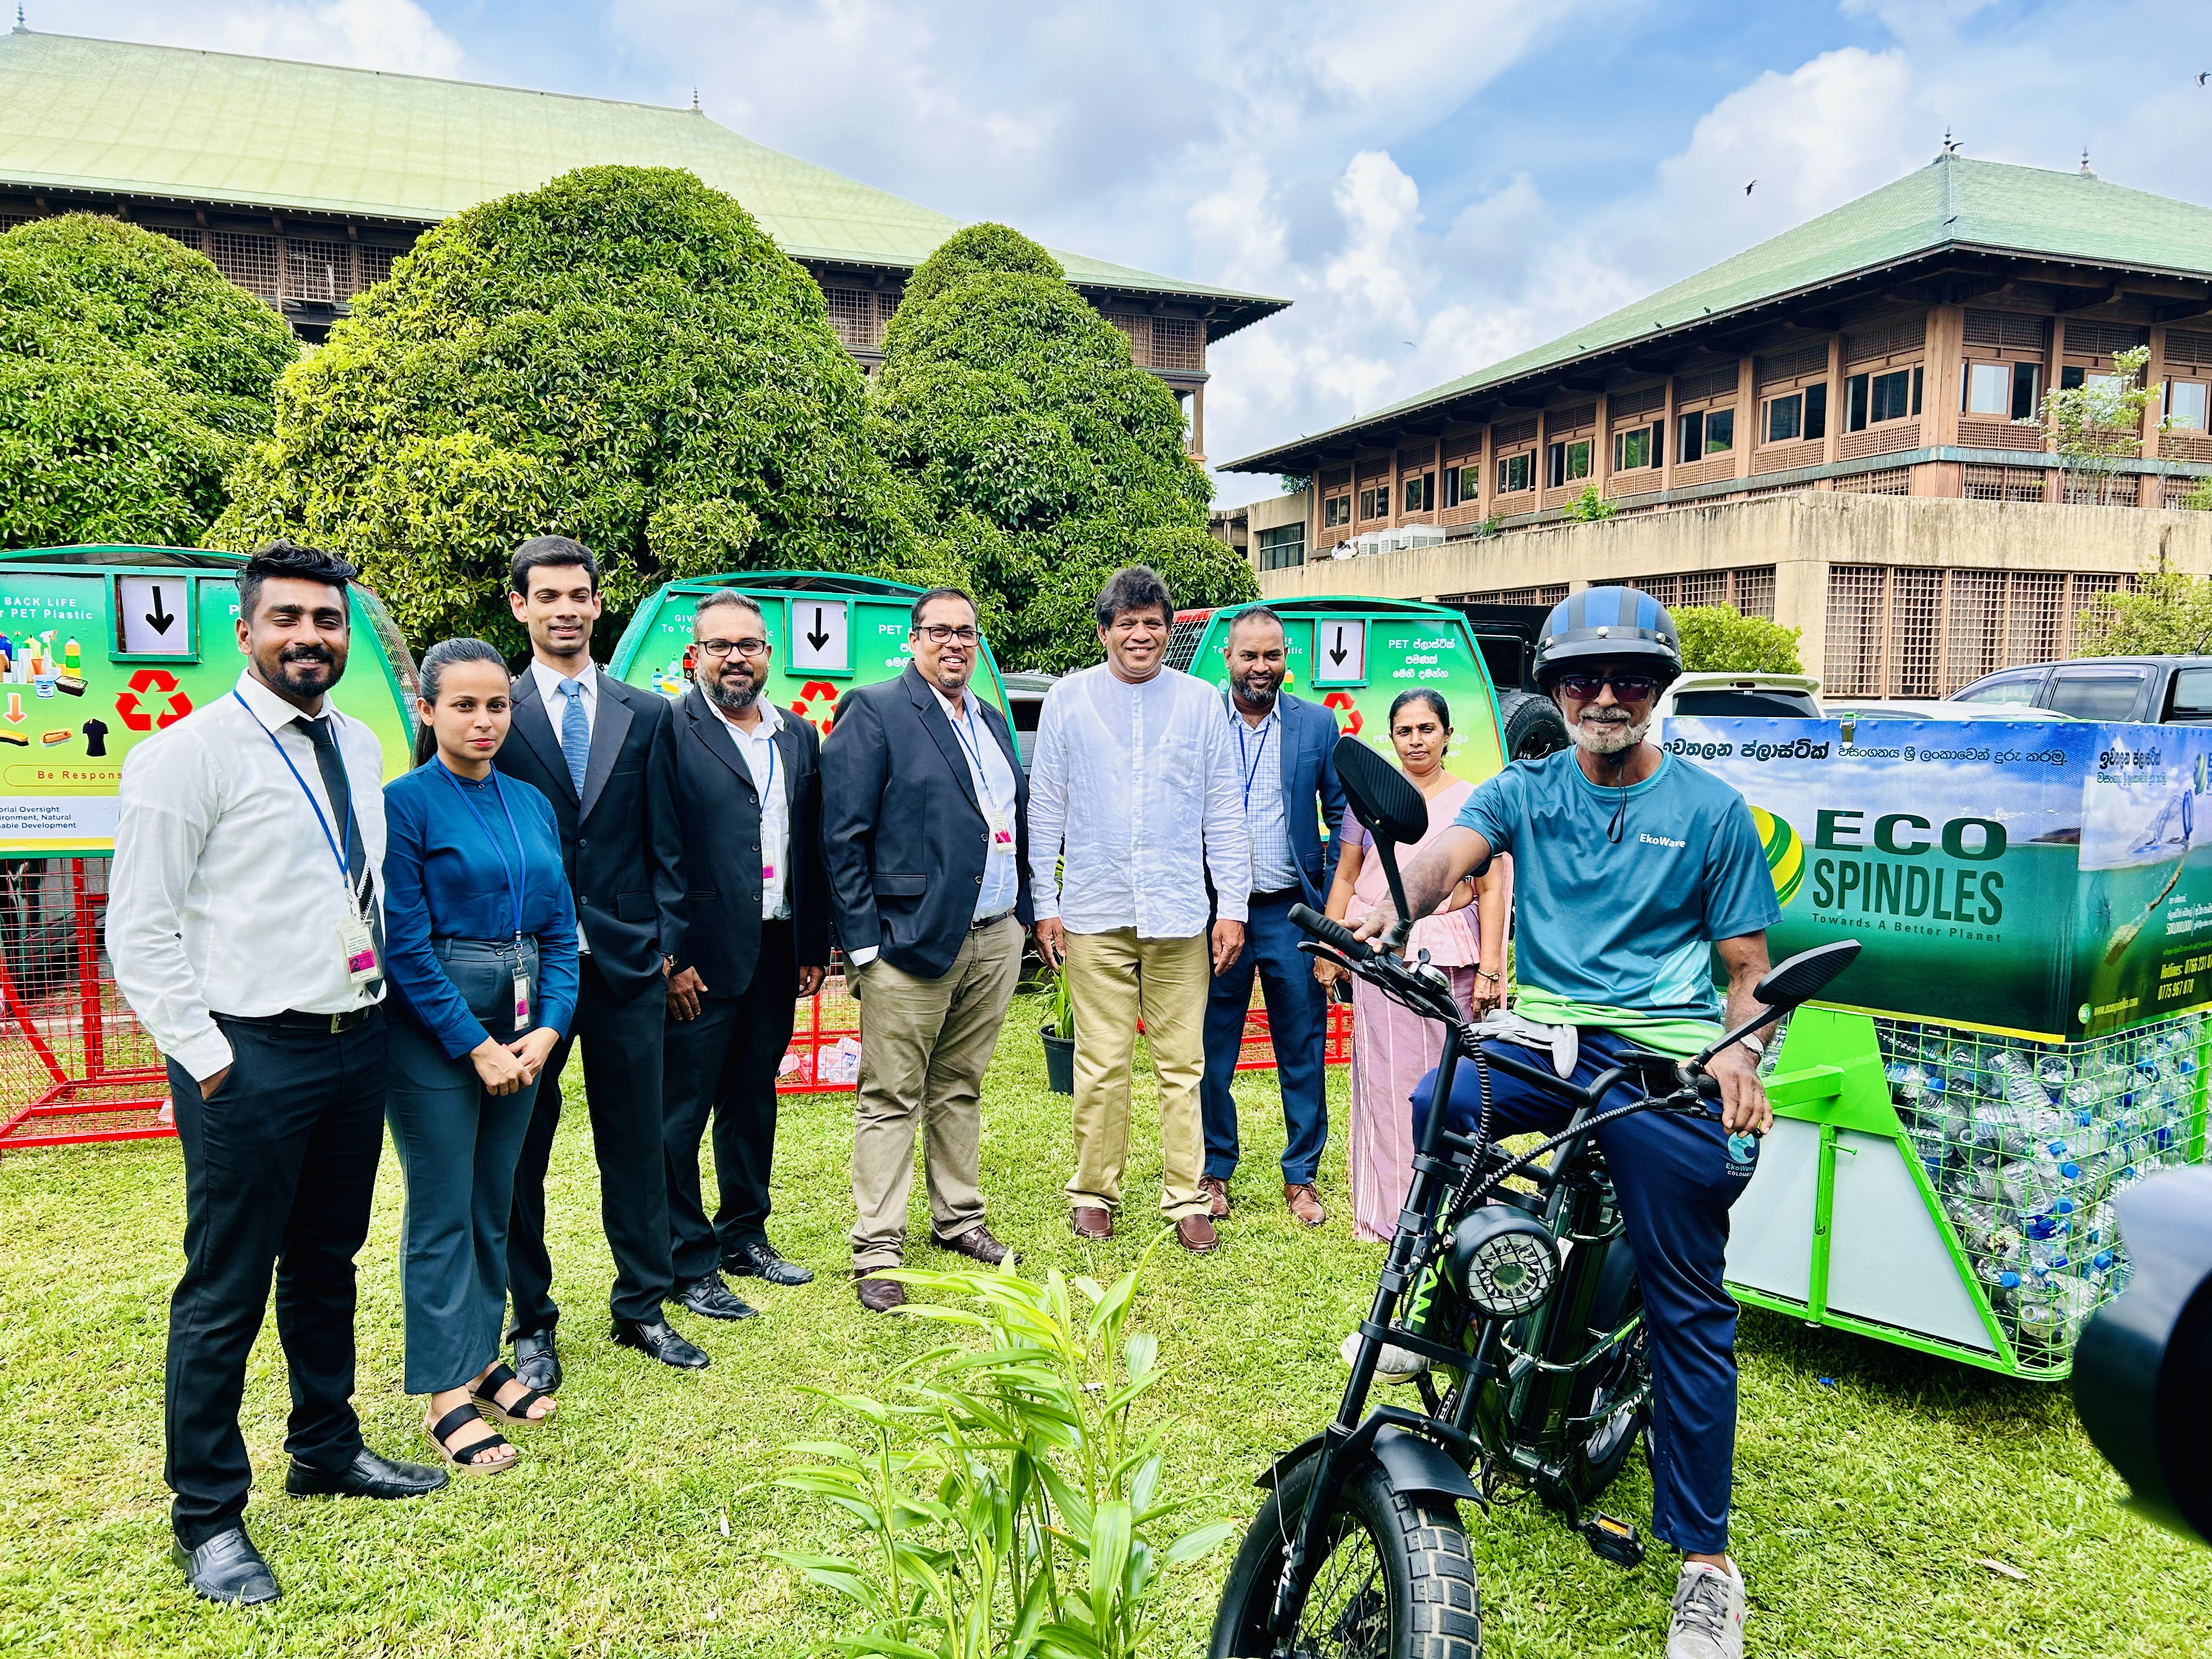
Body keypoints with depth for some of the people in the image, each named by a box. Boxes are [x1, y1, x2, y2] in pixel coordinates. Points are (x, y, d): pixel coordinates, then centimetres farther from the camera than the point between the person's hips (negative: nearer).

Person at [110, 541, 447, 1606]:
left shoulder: (361, 749, 9)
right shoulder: (187, 754, -10)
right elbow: (140, 933, -11)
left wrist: (379, 1008, 11)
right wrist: (206, 1057, -13)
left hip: (356, 1044, 7)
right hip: (250, 1057, -6)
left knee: (327, 1264, 20)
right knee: (225, 1289, 4)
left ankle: (326, 1450, 38)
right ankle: (207, 1519, 20)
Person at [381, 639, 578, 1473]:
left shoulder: (532, 804, 8)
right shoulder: (404, 803, -8)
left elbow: (560, 926, 8)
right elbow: (405, 942, -13)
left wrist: (547, 1028, -4)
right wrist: (476, 1045, -14)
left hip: (522, 1029, 6)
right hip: (433, 1028, -5)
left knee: (495, 1204, 14)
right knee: (442, 1211, 3)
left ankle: (482, 1358, 29)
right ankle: (444, 1393, 14)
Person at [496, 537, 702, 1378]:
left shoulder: (648, 715, 7)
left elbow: (665, 844, 8)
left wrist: (666, 943, 2)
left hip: (627, 963, 2)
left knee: (636, 1143, 10)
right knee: (519, 1150, 9)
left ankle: (642, 1307, 25)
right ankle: (531, 1323, 24)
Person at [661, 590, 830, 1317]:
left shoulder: (799, 737, 11)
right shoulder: (667, 730, -8)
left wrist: (814, 948, 10)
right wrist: (666, 957, -15)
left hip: (775, 953, 6)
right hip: (699, 957, -6)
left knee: (754, 1101, 17)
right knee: (681, 1113, 3)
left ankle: (744, 1237, 32)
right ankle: (687, 1264, 16)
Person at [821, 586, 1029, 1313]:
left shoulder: (992, 721, 15)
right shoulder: (874, 712, -7)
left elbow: (1018, 817, 21)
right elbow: (842, 836, -11)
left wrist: (1022, 909, 11)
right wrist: (864, 943, -14)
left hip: (995, 939, 7)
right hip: (912, 943, -6)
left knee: (960, 1089, 17)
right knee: (892, 1100, 1)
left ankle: (958, 1220, 30)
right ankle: (877, 1253, 10)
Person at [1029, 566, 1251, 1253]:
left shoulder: (1201, 702, 6)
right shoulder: (1068, 700, 5)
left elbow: (1224, 813, 7)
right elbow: (1046, 809, 8)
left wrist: (1232, 907, 2)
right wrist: (1044, 904, 4)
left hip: (1179, 913, 0)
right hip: (1095, 913, 0)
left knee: (1183, 1064, 3)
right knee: (1101, 1063, 4)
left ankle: (1187, 1199, 13)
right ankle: (1093, 1192, 18)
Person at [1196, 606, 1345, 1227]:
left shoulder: (1318, 724, 5)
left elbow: (1343, 814, 7)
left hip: (1292, 913, 1)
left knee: (1303, 1053, 7)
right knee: (1211, 1052, 8)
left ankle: (1301, 1176, 21)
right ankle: (1213, 1172, 23)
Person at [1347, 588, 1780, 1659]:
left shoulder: (1710, 810, 7)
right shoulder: (1526, 790, 11)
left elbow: (1748, 968, 8)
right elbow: (1452, 854, -8)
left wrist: (1740, 1056, -13)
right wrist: (1393, 905, -31)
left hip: (1666, 1056, -1)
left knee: (1688, 1309, -2)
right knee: (1434, 1108, -30)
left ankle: (1705, 1558, 11)